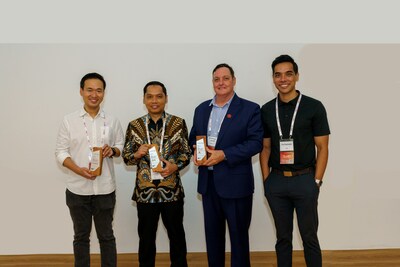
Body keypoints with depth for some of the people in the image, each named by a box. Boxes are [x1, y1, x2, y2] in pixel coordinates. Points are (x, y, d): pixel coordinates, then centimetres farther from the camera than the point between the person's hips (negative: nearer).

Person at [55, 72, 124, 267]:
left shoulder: (112, 121, 2)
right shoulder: (69, 120, -2)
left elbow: (121, 147, 10)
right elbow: (60, 151, -2)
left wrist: (112, 150, -14)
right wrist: (78, 169, -18)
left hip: (105, 188, 1)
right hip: (78, 189, 0)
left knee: (106, 235, 12)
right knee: (81, 236, 14)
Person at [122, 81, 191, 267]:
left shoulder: (178, 123, -2)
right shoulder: (134, 125, 0)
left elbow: (186, 153, 1)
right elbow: (126, 157, 4)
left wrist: (175, 166, -17)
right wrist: (137, 154, -17)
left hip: (172, 189, 0)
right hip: (145, 190, 1)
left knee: (176, 234, 14)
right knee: (146, 236, 14)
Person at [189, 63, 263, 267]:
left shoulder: (250, 109, -5)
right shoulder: (201, 109, 12)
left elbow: (256, 142, -12)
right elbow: (193, 138, 16)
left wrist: (224, 154, -20)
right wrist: (195, 151, -8)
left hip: (235, 182, -5)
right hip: (208, 181, 5)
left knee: (238, 234, 7)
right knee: (212, 233, 16)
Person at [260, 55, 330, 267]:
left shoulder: (314, 107, -4)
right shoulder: (266, 110, 5)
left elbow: (322, 148, -3)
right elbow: (265, 147, 10)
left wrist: (316, 181, -8)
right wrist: (266, 180, 2)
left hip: (304, 179, -2)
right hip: (276, 181, 3)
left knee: (309, 237, 8)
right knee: (283, 236, 13)